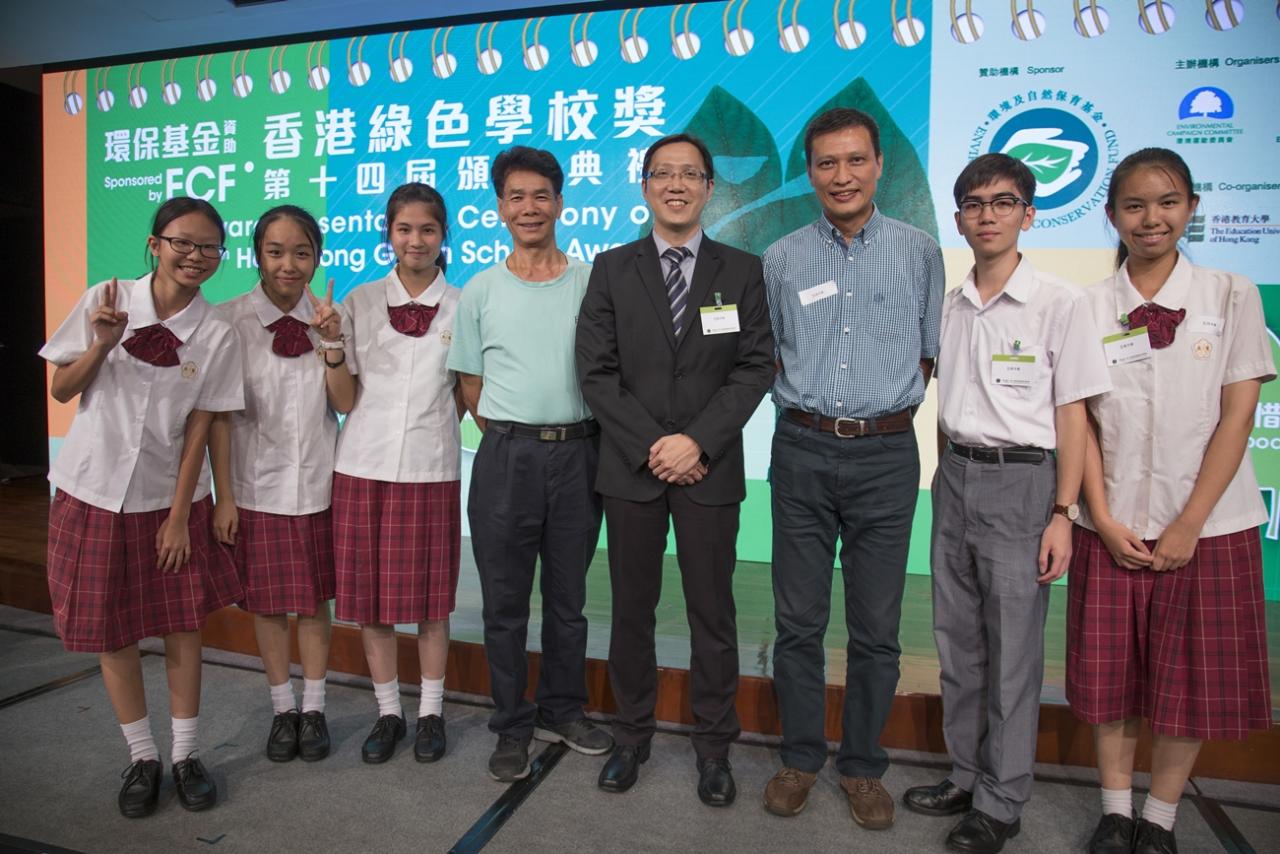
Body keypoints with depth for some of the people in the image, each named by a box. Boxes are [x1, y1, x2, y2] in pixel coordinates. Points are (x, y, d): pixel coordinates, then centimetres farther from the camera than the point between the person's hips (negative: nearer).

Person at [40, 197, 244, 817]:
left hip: (169, 498, 0)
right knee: (112, 631, 9)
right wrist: (102, 344, -19)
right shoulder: (106, 299, -6)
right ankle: (141, 758, 26)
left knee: (183, 627, 5)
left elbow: (198, 430, -6)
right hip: (95, 493, 1)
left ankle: (186, 755, 22)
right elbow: (62, 390, -1)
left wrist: (179, 515, -6)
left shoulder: (216, 337, -7)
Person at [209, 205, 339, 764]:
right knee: (267, 598, 9)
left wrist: (330, 340, -17)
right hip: (256, 482, -1)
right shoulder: (227, 321, -6)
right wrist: (223, 496, -6)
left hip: (317, 479, 1)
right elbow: (218, 413, -5)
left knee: (315, 597, 10)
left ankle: (314, 708, 26)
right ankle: (282, 709, 27)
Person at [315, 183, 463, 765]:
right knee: (369, 597, 7)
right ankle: (388, 713, 25)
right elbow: (344, 401, 1)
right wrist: (333, 346, -12)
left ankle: (431, 712, 24)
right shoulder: (359, 303, 3)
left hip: (432, 469, -1)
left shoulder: (461, 307, 2)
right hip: (364, 466, 1)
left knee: (430, 597, 7)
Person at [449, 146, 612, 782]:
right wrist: (512, 439, 3)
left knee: (568, 598, 13)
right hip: (505, 458, 0)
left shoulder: (592, 282, 5)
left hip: (577, 454, 1)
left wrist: (572, 440, 3)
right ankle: (513, 727, 22)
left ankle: (562, 712, 30)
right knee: (505, 602, 7)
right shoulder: (480, 290, 5)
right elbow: (470, 386, 9)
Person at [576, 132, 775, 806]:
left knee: (712, 613, 7)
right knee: (631, 609, 11)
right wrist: (651, 446, -11)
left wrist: (698, 441, -13)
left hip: (710, 469, 0)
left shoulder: (742, 271, 5)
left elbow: (755, 366, -2)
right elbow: (596, 370, -2)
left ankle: (713, 746, 24)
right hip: (631, 467, 1)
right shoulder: (611, 269, 6)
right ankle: (631, 737, 29)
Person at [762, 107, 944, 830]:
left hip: (886, 453, 0)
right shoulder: (782, 259, 7)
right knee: (798, 619, 7)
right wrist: (806, 400, 6)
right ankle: (801, 757, 24)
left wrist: (888, 400, 3)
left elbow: (933, 355, 11)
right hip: (802, 451, 1)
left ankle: (863, 764, 25)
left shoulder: (920, 252, 5)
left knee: (876, 625, 7)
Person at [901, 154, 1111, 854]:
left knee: (1013, 651, 2)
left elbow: (1072, 415, -7)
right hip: (955, 475, 6)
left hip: (1021, 480, -5)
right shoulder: (950, 305, 9)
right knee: (957, 641, 13)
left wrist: (1062, 515, -11)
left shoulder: (1061, 303, -6)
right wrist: (946, 480, 11)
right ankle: (966, 774, 30)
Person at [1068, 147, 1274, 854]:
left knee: (1191, 682, 8)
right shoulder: (1090, 307, 3)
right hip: (1114, 526, 1)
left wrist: (1189, 524, -10)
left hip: (1207, 524, 0)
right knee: (1109, 673, 8)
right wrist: (1104, 519, -7)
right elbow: (1081, 419, 1)